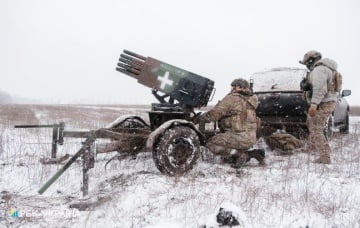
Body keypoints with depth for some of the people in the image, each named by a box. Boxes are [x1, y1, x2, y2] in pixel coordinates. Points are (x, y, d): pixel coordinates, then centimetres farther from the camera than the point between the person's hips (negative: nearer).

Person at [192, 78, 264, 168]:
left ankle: (240, 155, -11)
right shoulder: (248, 101, 18)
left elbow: (215, 113, -12)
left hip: (241, 136, -9)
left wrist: (198, 118, 0)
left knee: (211, 144, -11)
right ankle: (255, 153, 12)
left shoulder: (232, 98, -9)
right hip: (251, 137, 9)